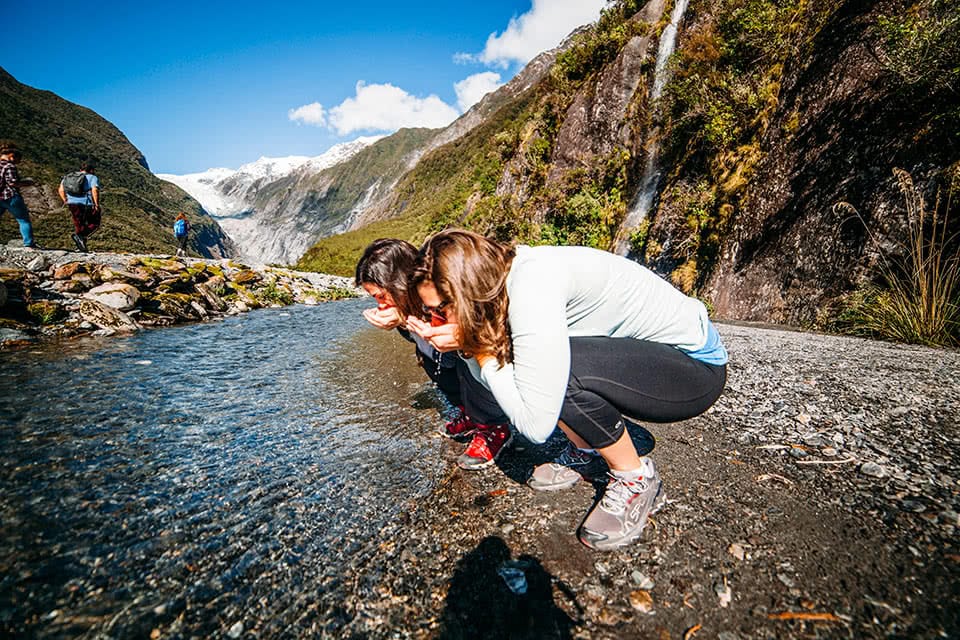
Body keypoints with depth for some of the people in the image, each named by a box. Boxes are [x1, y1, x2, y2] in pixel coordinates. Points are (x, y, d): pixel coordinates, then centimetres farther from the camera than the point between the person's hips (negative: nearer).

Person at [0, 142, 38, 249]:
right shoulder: (9, 166, -11)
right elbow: (13, 182, -17)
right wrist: (26, 182, -3)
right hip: (11, 197, -7)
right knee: (24, 220, 2)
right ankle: (29, 244, 0)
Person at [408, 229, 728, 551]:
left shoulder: (532, 286, -30)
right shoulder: (504, 280, -4)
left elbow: (536, 424, -31)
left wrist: (482, 351, -23)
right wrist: (467, 344, -15)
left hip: (696, 364, -8)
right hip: (646, 348, 8)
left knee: (558, 368, -31)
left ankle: (637, 480, -4)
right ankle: (586, 449, 17)